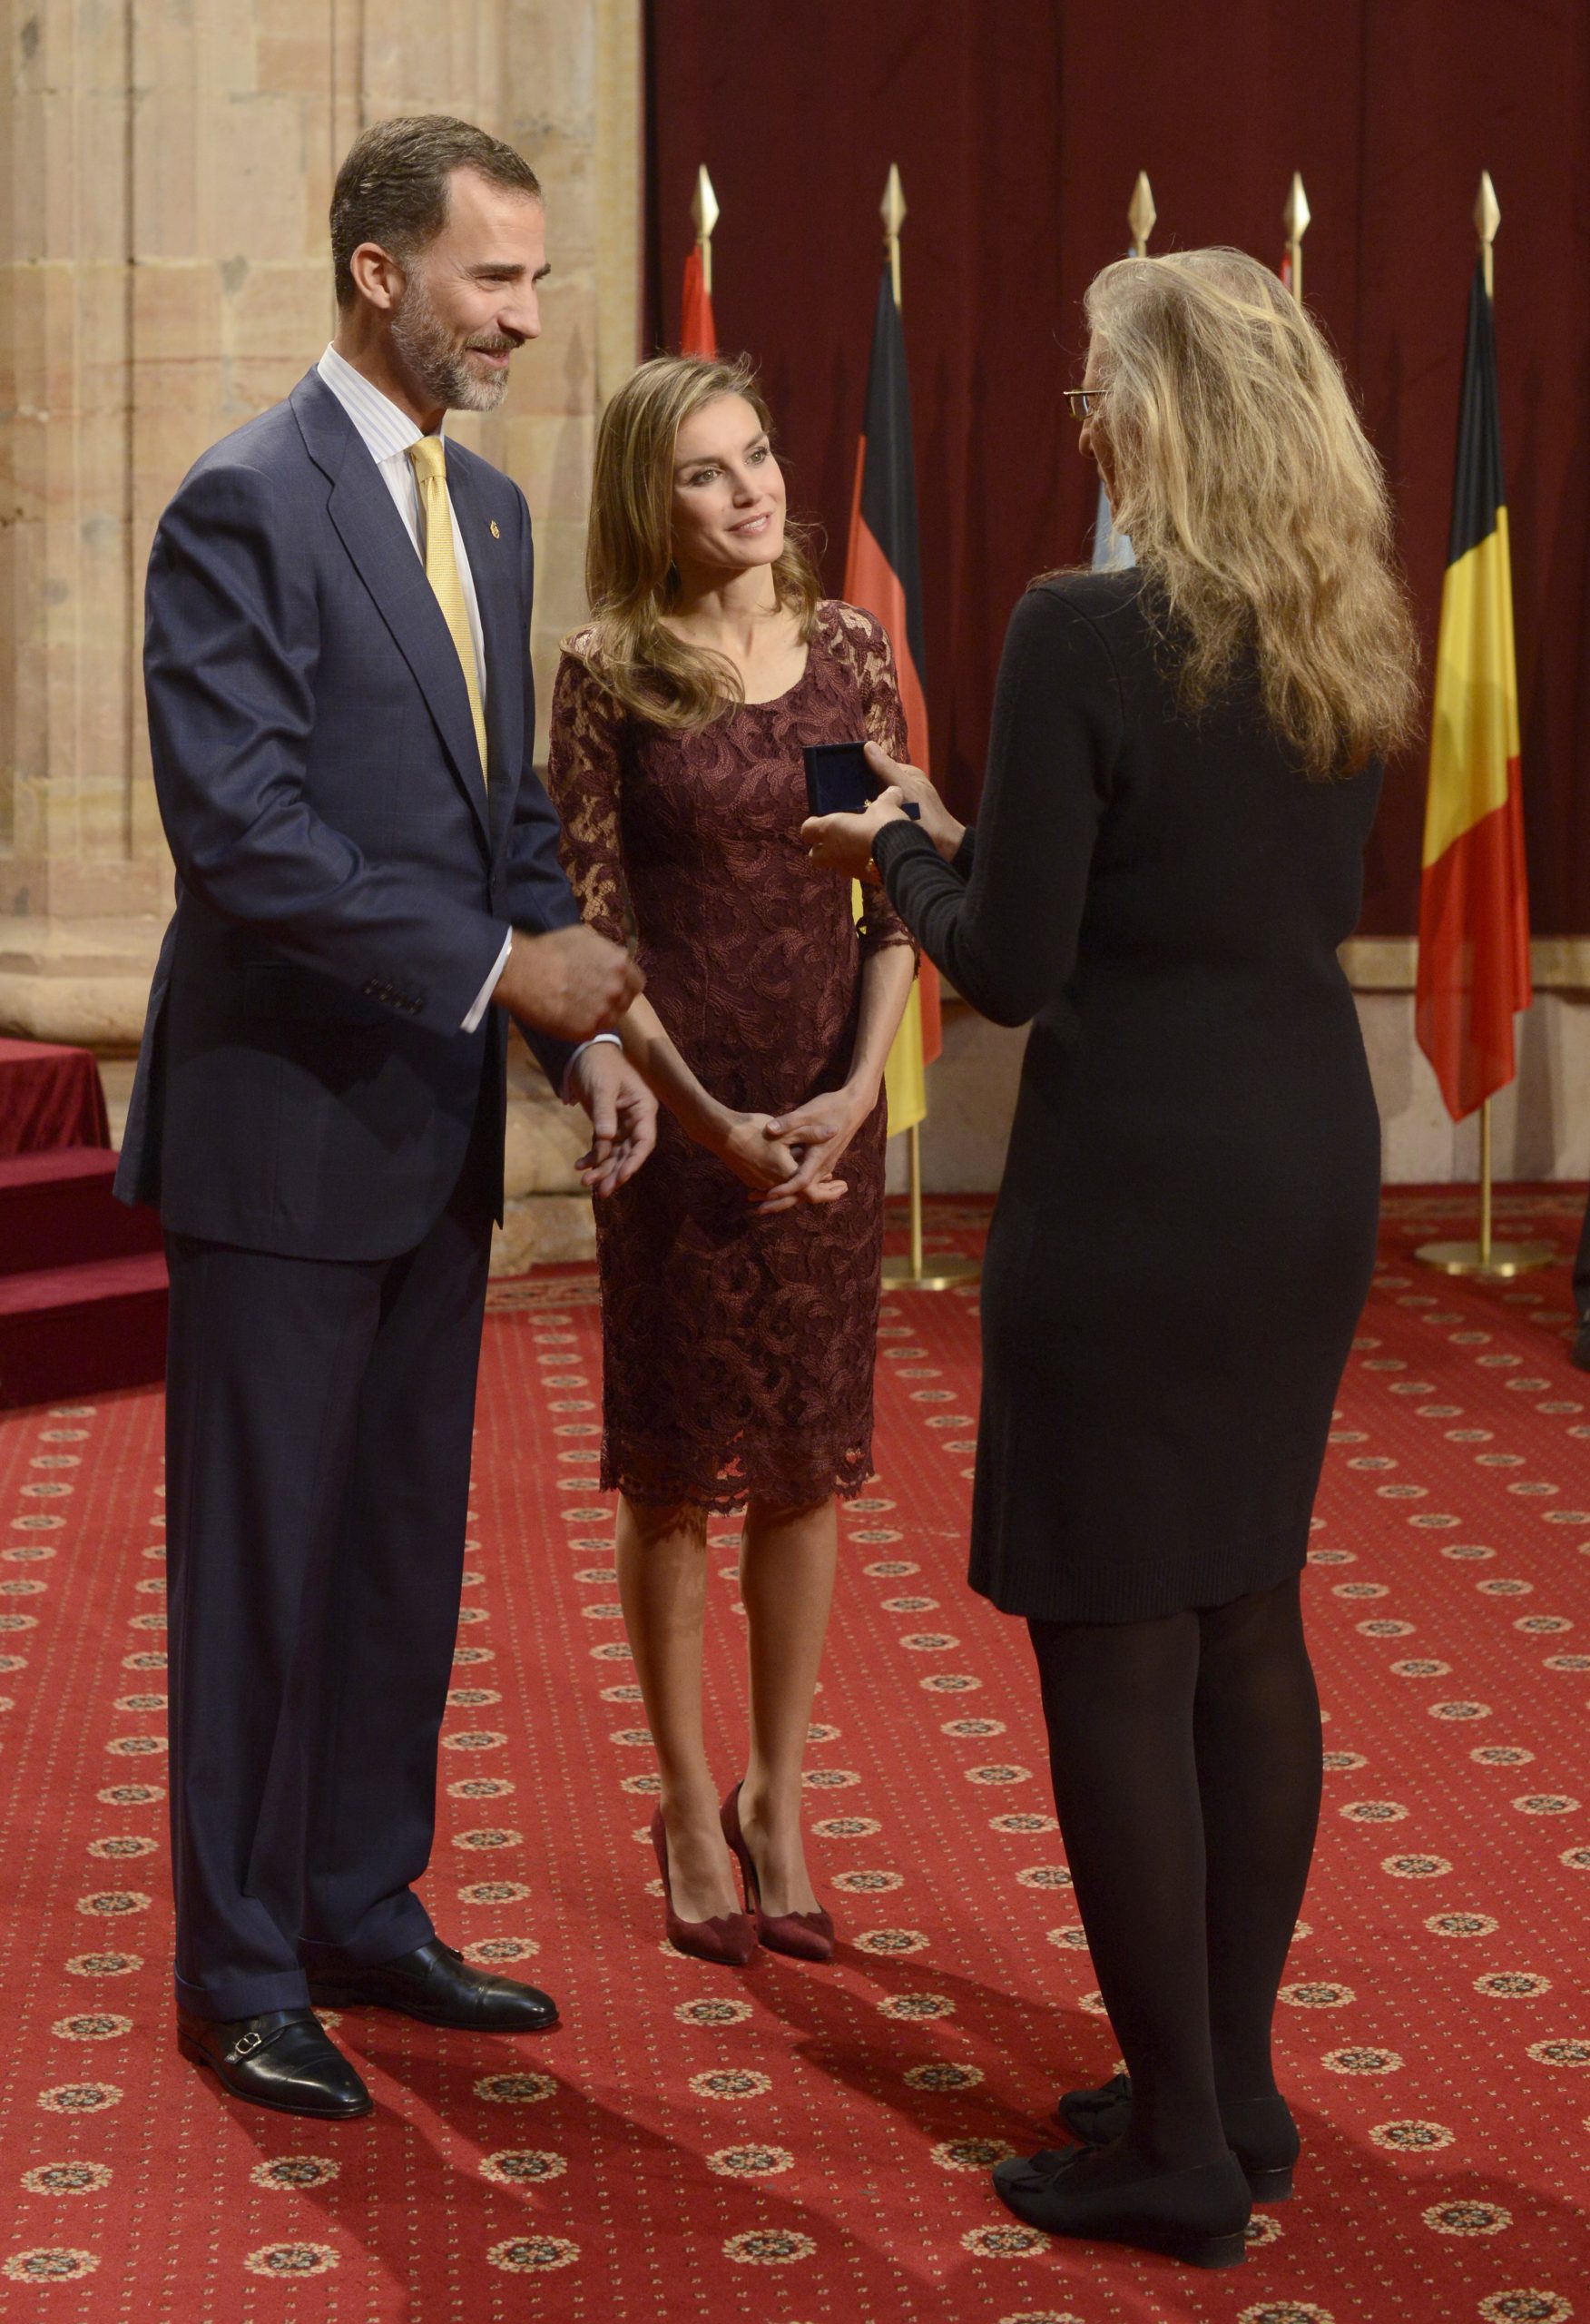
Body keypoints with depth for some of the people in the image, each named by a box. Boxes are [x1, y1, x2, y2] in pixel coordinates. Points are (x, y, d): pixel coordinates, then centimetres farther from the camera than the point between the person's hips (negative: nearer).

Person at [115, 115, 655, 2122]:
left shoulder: (488, 509, 12)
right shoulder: (246, 505, -14)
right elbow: (243, 830, -21)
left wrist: (583, 1033, 3)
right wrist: (501, 965, -22)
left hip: (435, 1122, 8)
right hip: (283, 1122, -8)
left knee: (406, 1547, 15)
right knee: (260, 1558, 3)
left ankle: (366, 1915, 28)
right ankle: (239, 1974, 16)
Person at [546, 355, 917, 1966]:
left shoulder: (852, 654, 4)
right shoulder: (604, 680, -5)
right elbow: (591, 926, -6)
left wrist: (858, 1090, -9)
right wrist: (710, 1118, -14)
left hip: (830, 1115, 3)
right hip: (674, 1111, -3)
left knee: (807, 1467, 8)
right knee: (674, 1469, 6)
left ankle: (778, 1798, 21)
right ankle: (689, 1807, 19)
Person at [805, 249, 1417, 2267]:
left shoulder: (1083, 632, -17)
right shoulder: (1351, 637, 6)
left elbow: (1013, 966, -15)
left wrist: (906, 852, 5)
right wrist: (974, 835, 17)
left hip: (1135, 1179, -8)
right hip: (1313, 1163, 8)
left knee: (1116, 1648, 3)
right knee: (1249, 1622, 17)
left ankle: (1178, 2152, 11)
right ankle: (1233, 2088, 27)